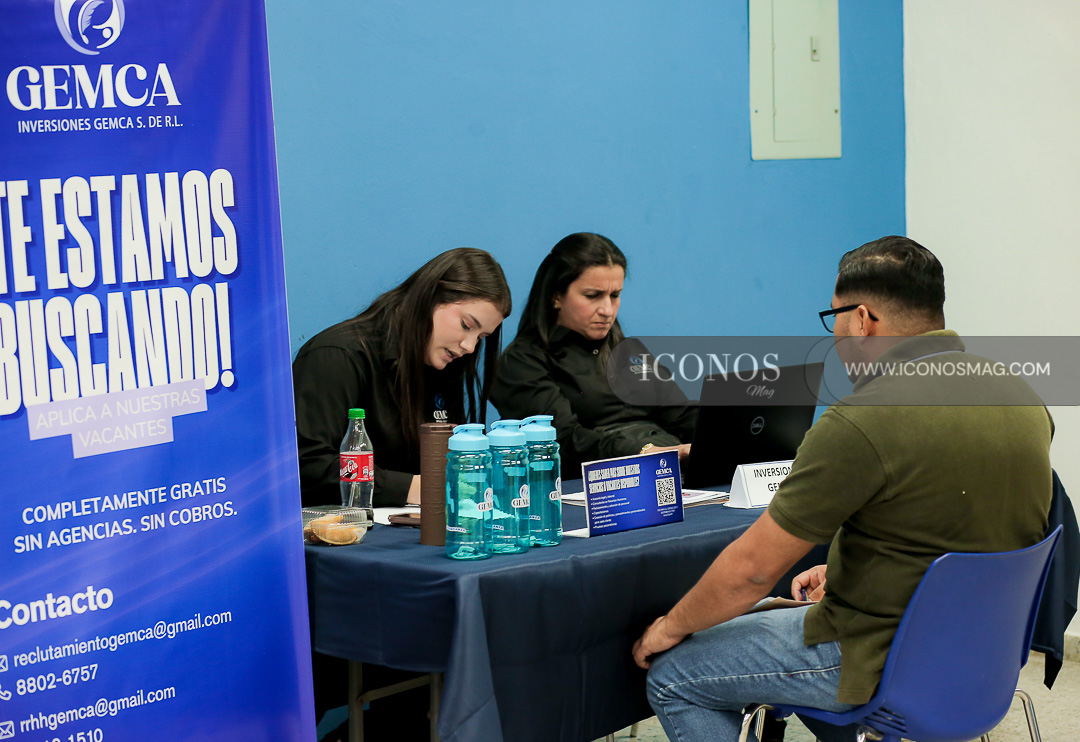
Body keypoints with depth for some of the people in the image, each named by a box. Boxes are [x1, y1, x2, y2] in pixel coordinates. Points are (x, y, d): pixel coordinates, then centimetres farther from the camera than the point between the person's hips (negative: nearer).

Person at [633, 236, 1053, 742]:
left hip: (884, 659, -8)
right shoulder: (1023, 396, 0)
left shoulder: (861, 424, -24)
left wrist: (673, 625, 0)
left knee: (671, 676, 5)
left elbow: (752, 568, -17)